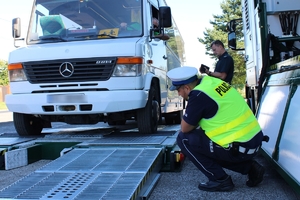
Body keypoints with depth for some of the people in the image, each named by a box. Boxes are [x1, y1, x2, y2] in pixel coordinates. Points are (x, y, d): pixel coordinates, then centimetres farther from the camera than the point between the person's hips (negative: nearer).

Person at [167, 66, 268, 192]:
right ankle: (249, 167, 17)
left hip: (241, 147, -9)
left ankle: (220, 180, 2)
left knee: (184, 139, -2)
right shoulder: (211, 81, 8)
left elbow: (185, 128, -8)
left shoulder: (199, 95, -19)